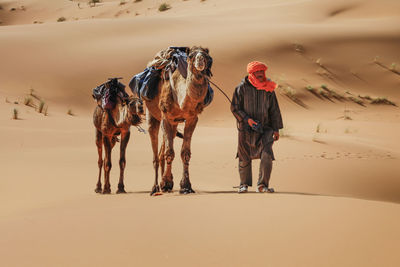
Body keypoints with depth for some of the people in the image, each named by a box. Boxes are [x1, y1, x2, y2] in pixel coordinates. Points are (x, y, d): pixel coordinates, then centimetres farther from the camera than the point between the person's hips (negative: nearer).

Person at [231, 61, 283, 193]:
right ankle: (244, 184, 26)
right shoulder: (242, 88, -4)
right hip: (246, 129, -1)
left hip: (264, 128, 1)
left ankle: (262, 185, -2)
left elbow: (274, 110, 8)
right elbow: (235, 108, -3)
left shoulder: (268, 89, 3)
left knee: (267, 156, -12)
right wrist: (247, 119, -15)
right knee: (245, 158, 8)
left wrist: (276, 129, 6)